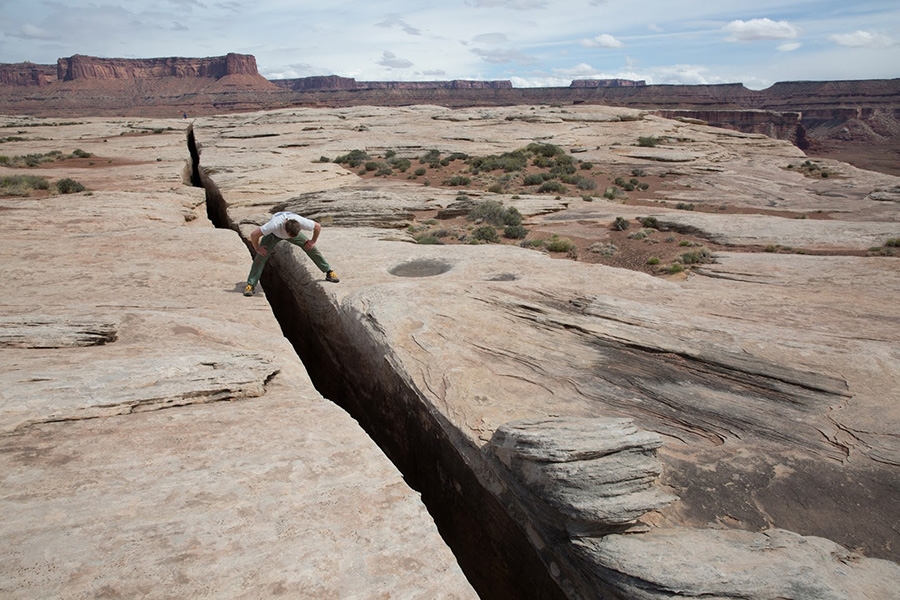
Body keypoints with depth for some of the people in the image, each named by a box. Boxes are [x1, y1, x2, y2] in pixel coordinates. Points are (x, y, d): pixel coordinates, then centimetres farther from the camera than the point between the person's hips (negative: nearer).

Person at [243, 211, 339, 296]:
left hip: (293, 231, 2)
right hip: (274, 234, -2)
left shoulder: (302, 222, -41)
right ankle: (250, 285, -10)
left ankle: (329, 272, 8)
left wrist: (313, 241, -14)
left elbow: (318, 226, -20)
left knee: (311, 248, -7)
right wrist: (257, 248, -27)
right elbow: (253, 234, -39)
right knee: (261, 256, -17)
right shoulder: (274, 225, -48)